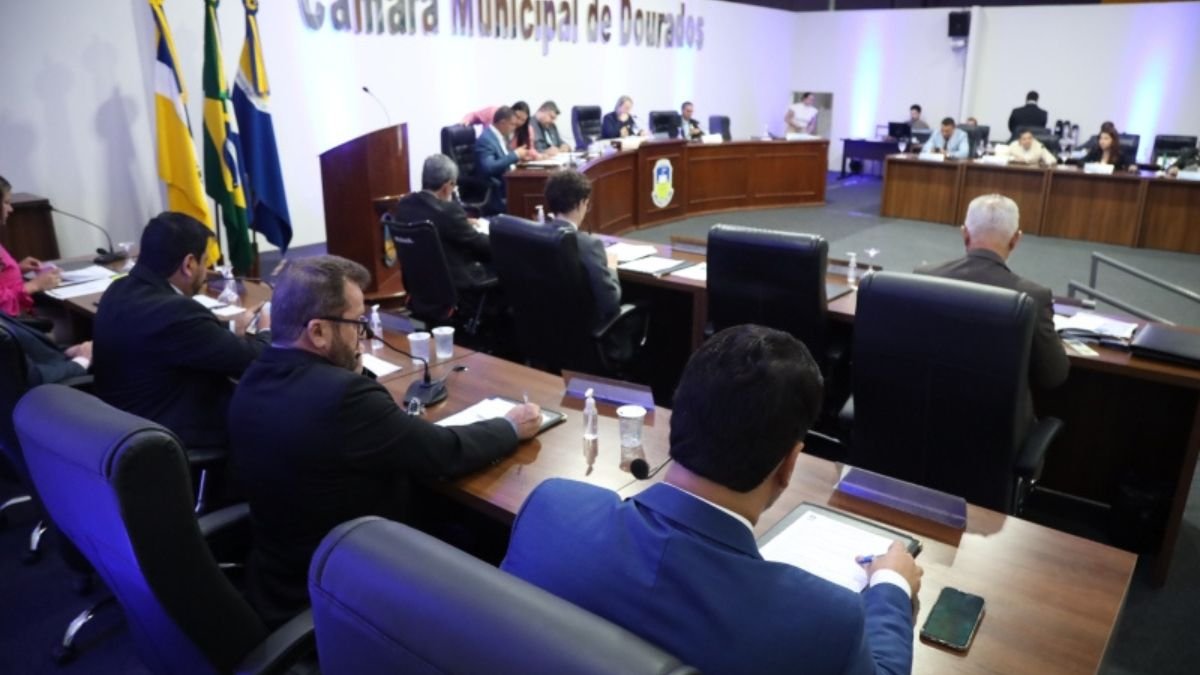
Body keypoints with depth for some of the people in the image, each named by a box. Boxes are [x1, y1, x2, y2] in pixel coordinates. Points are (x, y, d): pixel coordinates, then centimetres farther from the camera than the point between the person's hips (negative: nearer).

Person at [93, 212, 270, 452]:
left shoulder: (120, 290, 0)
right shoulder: (175, 312, -28)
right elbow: (252, 361, -19)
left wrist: (232, 329, 20)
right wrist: (266, 331, 0)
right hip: (165, 436, -9)